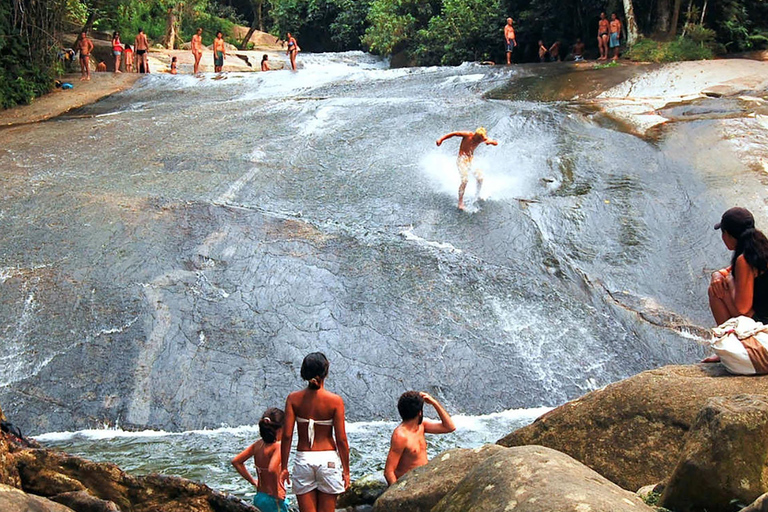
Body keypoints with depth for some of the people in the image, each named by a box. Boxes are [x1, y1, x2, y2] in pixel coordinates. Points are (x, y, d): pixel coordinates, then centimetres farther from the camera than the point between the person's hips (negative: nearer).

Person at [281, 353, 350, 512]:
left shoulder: (294, 399, -3)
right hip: (328, 459, -1)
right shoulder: (335, 401, -7)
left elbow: (287, 435, -4)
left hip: (303, 459, 1)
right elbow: (341, 439, -6)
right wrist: (346, 470, 3)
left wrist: (284, 467, 4)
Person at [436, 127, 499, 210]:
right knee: (465, 180, -22)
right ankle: (460, 202, -14)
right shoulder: (468, 135, -16)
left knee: (480, 177, -10)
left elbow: (496, 143, -1)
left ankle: (478, 195, 16)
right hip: (462, 160, -5)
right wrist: (441, 139, -17)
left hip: (471, 159, 5)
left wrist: (490, 141, -24)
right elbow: (454, 134, -12)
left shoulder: (482, 139, -3)